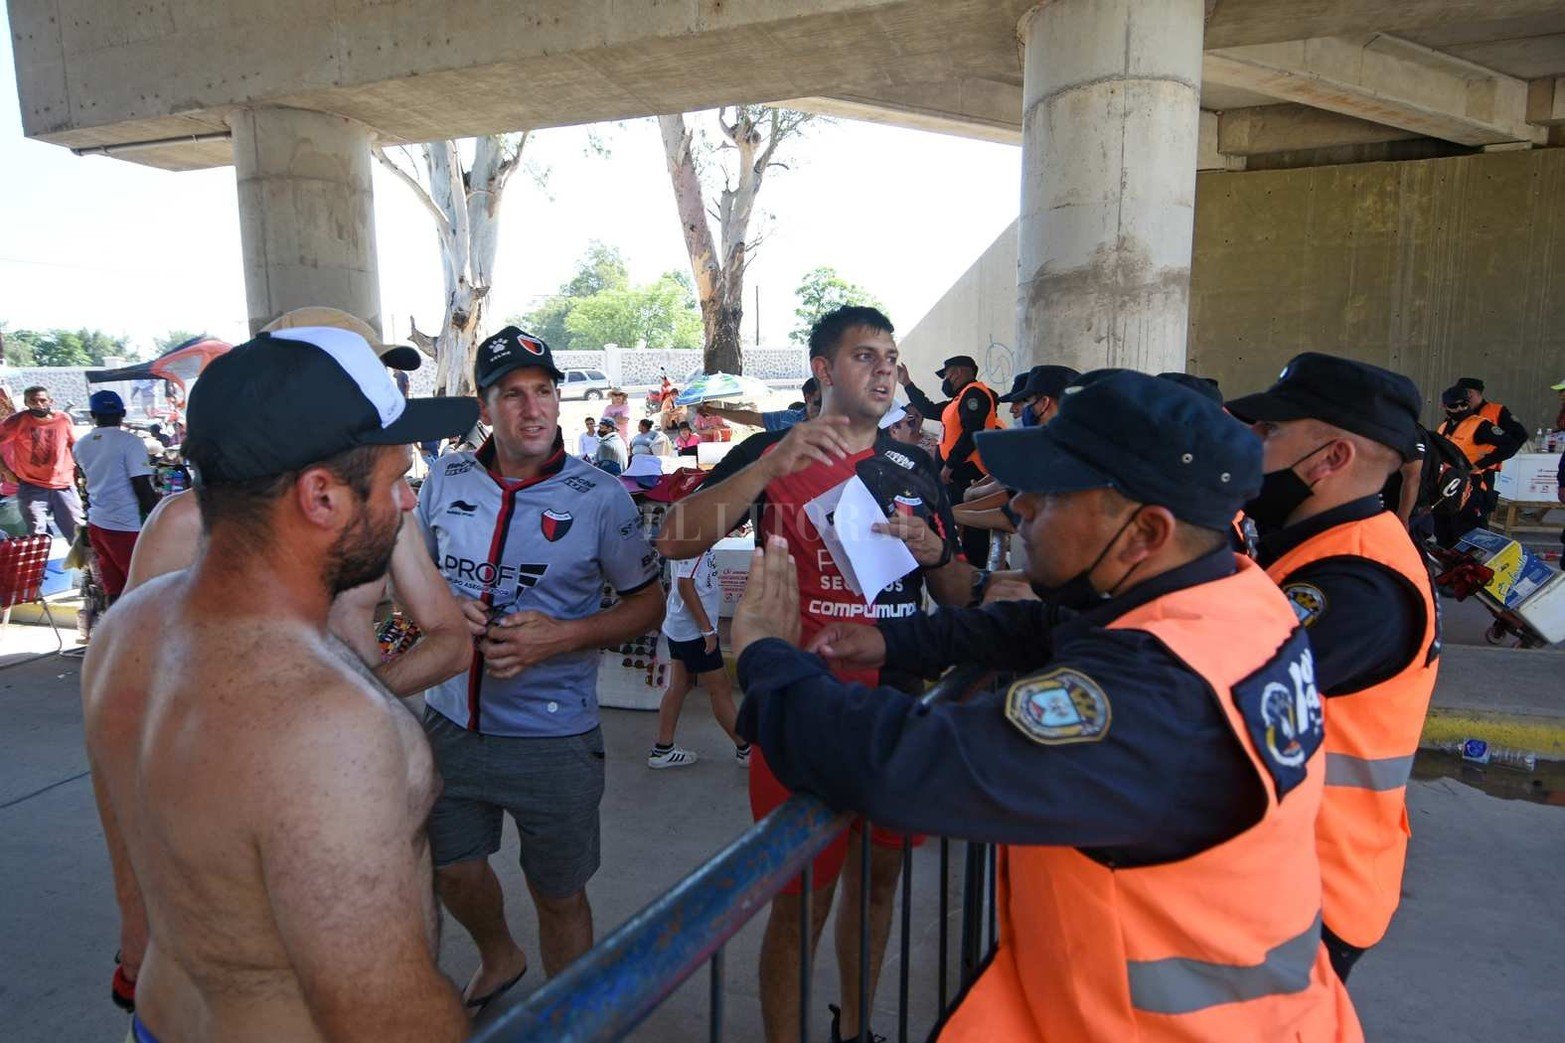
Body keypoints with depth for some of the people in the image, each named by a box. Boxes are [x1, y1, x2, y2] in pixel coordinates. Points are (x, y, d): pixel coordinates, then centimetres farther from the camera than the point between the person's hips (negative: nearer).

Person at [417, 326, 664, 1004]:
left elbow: (649, 604, -5)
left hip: (552, 737, -4)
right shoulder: (447, 480, -1)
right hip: (452, 720, 4)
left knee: (559, 896, 12)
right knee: (454, 873, 22)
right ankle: (499, 957, 55)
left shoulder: (600, 497, -11)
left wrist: (563, 635, -20)